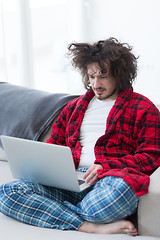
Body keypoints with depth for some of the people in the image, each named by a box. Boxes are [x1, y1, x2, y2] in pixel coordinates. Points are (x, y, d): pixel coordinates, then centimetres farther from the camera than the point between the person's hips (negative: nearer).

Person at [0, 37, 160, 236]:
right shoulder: (74, 107, 27)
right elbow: (53, 144, 28)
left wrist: (105, 166, -14)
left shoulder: (142, 108, 11)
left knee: (119, 189, -44)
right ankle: (95, 227, -26)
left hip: (109, 180, -5)